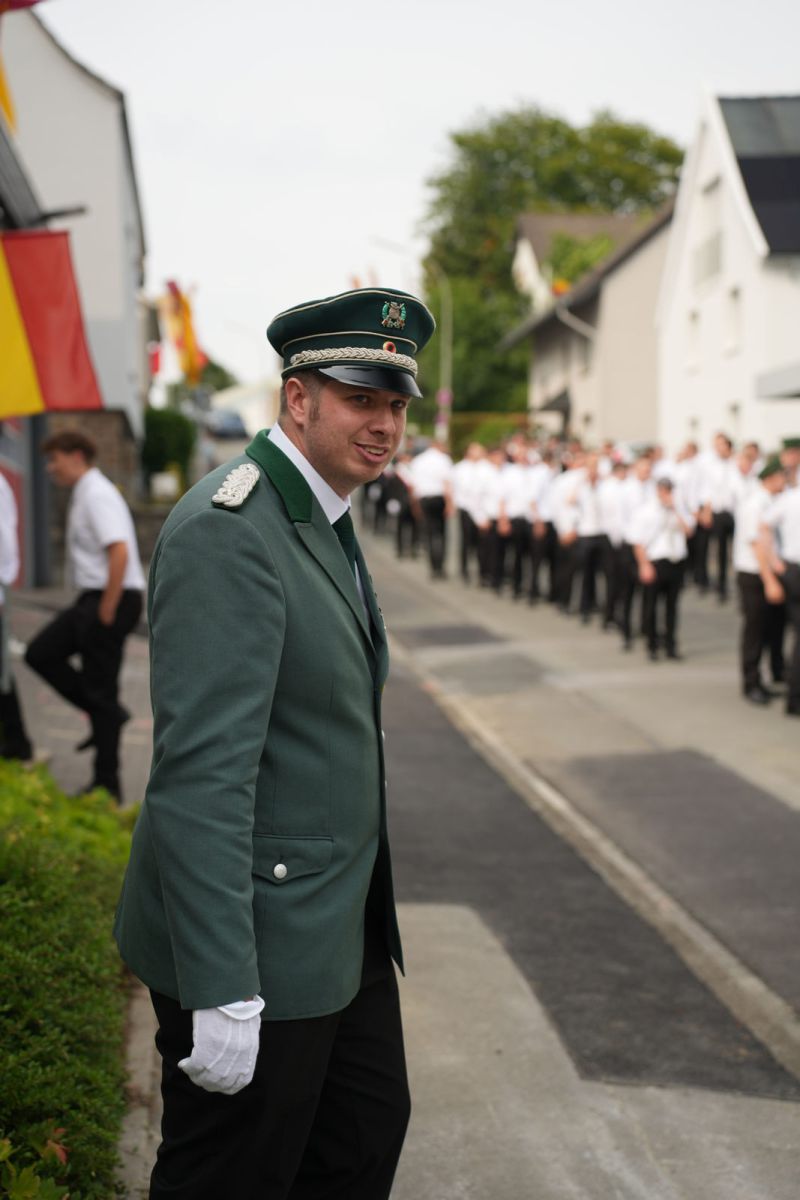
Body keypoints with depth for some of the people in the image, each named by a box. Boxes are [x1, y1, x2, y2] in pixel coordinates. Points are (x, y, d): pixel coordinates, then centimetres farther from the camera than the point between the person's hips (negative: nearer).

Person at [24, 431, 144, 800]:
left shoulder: (97, 496, -16)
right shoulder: (83, 495, 15)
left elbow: (119, 553, -26)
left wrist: (107, 611, -23)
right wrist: (96, 608, 17)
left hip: (112, 600, -10)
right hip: (92, 599, 10)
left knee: (101, 692, -4)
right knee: (41, 653, 10)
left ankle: (107, 785, 5)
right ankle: (106, 714, 13)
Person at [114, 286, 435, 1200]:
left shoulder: (320, 520, 10)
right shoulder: (228, 533, -22)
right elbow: (201, 771, -28)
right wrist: (224, 992, -29)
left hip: (340, 922, 10)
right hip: (258, 938, -10)